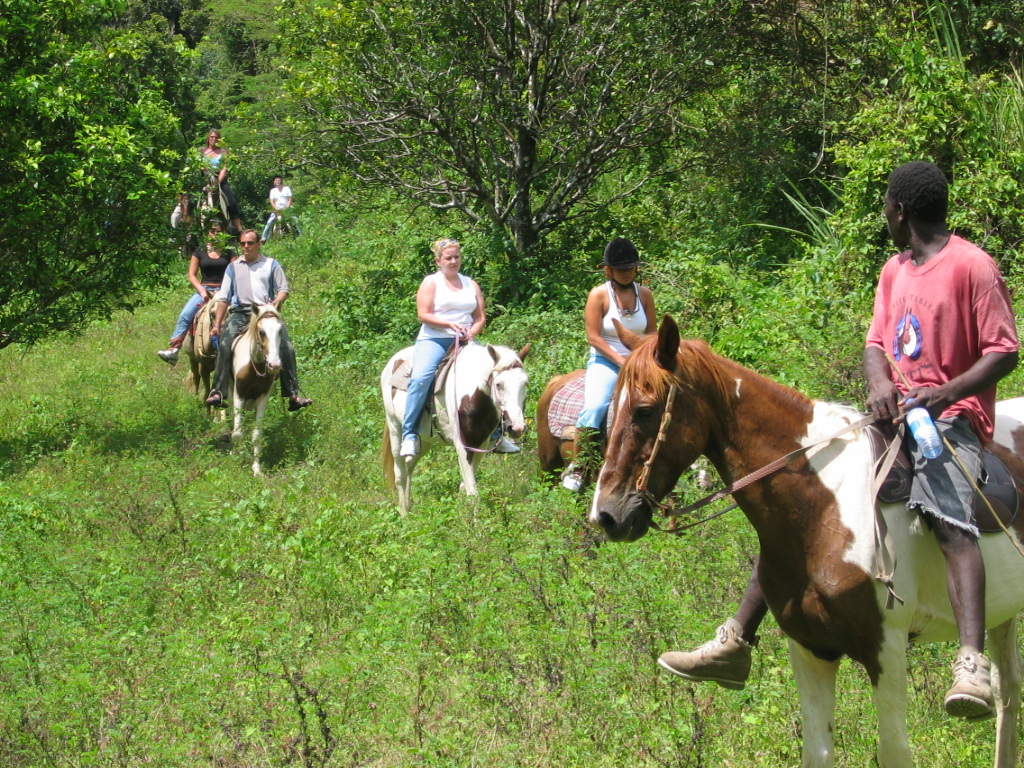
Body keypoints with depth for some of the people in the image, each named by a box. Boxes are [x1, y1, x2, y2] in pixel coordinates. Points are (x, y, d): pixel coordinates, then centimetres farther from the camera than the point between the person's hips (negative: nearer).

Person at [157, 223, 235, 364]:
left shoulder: (228, 253, 12)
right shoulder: (199, 253, 13)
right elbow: (192, 275, 8)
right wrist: (202, 291, -8)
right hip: (203, 290, 0)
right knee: (185, 315, -23)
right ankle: (173, 349, -30)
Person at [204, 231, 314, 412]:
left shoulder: (271, 265, 15)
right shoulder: (233, 267, 20)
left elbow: (283, 290, 10)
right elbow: (223, 298, 19)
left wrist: (276, 302, -12)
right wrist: (217, 324, 12)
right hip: (240, 313, 0)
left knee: (286, 347, -17)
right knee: (224, 344, -25)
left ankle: (293, 395, -13)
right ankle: (217, 392, -29)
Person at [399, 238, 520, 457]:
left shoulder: (471, 285, 17)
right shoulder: (431, 282, 4)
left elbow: (480, 318, 13)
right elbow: (423, 315, -6)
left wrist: (471, 333, -9)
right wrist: (451, 325, -18)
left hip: (465, 341, 4)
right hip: (434, 340, -4)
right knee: (421, 378, -30)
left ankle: (496, 434, 2)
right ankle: (409, 435, -26)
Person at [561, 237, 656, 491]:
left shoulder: (645, 294, 6)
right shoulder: (599, 295, -6)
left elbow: (652, 333, 11)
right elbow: (593, 337, -10)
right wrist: (621, 360, -17)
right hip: (605, 361, -4)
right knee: (595, 406, -30)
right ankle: (577, 467, -20)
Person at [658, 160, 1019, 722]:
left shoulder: (972, 267, -7)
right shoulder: (894, 271, 17)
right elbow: (877, 343, 14)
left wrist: (948, 393, -25)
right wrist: (879, 382, -10)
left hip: (951, 417, -8)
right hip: (894, 413, 8)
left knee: (949, 517, -36)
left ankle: (972, 665, -51)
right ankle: (735, 643, 7)